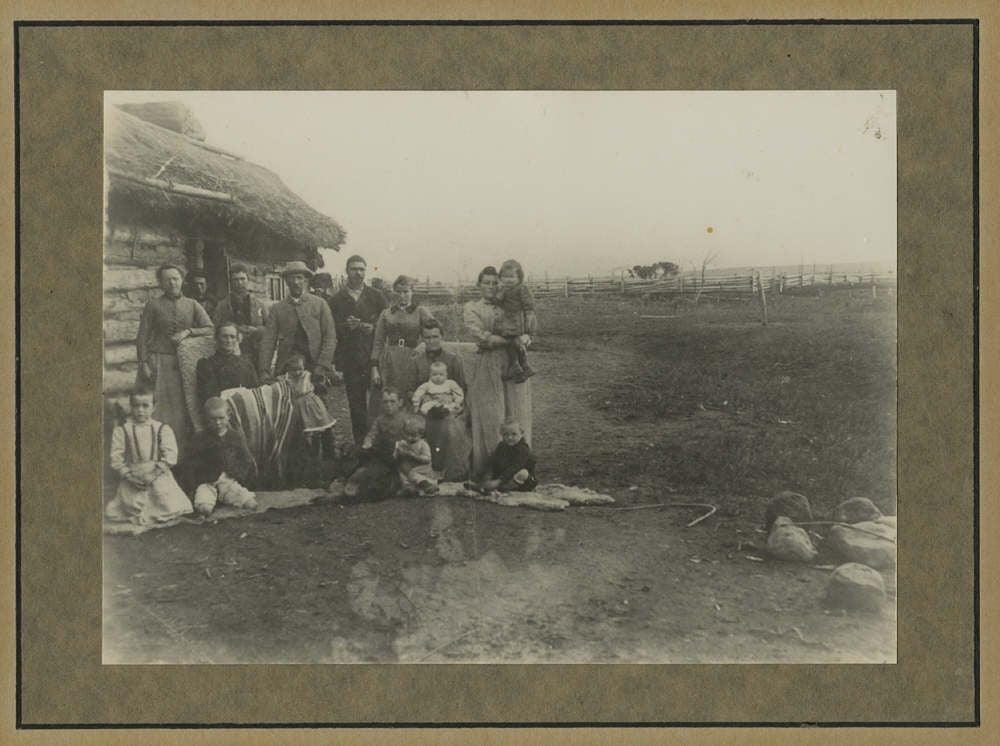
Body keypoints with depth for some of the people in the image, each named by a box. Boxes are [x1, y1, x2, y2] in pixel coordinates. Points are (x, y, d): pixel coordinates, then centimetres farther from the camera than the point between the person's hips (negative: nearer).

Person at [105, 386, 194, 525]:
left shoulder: (162, 429, 2)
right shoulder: (121, 430, 3)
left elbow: (170, 456, -5)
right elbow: (116, 458, 0)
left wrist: (154, 474, -14)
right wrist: (128, 476, -12)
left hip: (159, 477, 0)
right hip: (132, 480, 0)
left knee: (171, 508, -13)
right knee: (134, 512, -8)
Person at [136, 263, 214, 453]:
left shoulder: (192, 305, 10)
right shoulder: (153, 306, 3)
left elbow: (209, 329, 3)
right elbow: (142, 337, 0)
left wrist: (187, 332, -11)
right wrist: (143, 364, -9)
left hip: (183, 364, 2)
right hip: (158, 361, -2)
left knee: (181, 408, 1)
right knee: (158, 409, -5)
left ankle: (181, 451, 6)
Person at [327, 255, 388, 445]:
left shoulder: (376, 296, 9)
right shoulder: (336, 299, 9)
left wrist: (371, 328, -11)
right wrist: (346, 327, -15)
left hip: (374, 357, 0)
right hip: (350, 360, 0)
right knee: (356, 404, 3)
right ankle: (360, 444, 11)